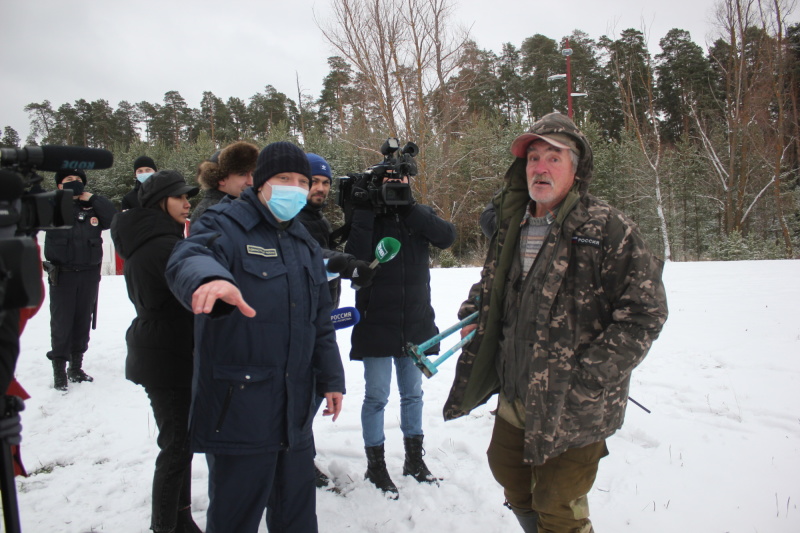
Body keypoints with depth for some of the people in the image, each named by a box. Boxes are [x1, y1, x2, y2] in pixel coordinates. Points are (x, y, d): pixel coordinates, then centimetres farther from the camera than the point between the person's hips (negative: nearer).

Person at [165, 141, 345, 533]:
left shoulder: (305, 244, 16)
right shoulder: (225, 225, -6)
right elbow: (188, 259, -30)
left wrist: (330, 378, 18)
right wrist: (209, 277, -53)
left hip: (295, 408, 7)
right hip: (239, 405, -6)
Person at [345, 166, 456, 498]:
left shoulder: (419, 216, 6)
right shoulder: (366, 217, -2)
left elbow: (447, 236, -13)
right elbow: (356, 258, -18)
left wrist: (408, 209, -19)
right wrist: (363, 210, -20)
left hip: (416, 322, 3)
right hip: (376, 324, -3)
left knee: (413, 393, 16)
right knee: (377, 396, 3)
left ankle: (414, 458, 32)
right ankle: (375, 465, 20)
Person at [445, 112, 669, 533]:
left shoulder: (609, 230, -15)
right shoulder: (511, 226, 7)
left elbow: (643, 312, -17)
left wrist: (588, 381, -21)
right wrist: (473, 311, 5)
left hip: (574, 407, -7)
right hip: (514, 397, 7)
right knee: (508, 473, 26)